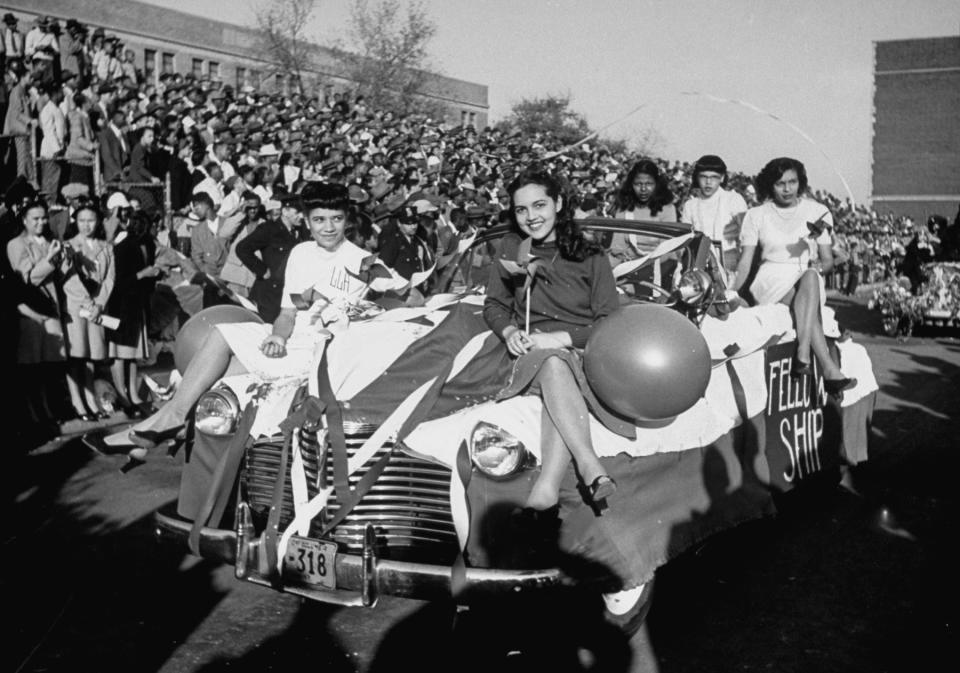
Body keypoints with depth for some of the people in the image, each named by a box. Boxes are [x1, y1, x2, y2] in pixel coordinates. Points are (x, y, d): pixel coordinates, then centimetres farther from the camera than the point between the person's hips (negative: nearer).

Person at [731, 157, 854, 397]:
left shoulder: (818, 212, 11)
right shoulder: (756, 215, 8)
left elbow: (828, 260, 11)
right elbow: (744, 264, 3)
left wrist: (819, 265, -14)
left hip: (810, 278, 1)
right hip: (771, 284, -1)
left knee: (810, 276, -37)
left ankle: (802, 357, -49)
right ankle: (830, 370, -46)